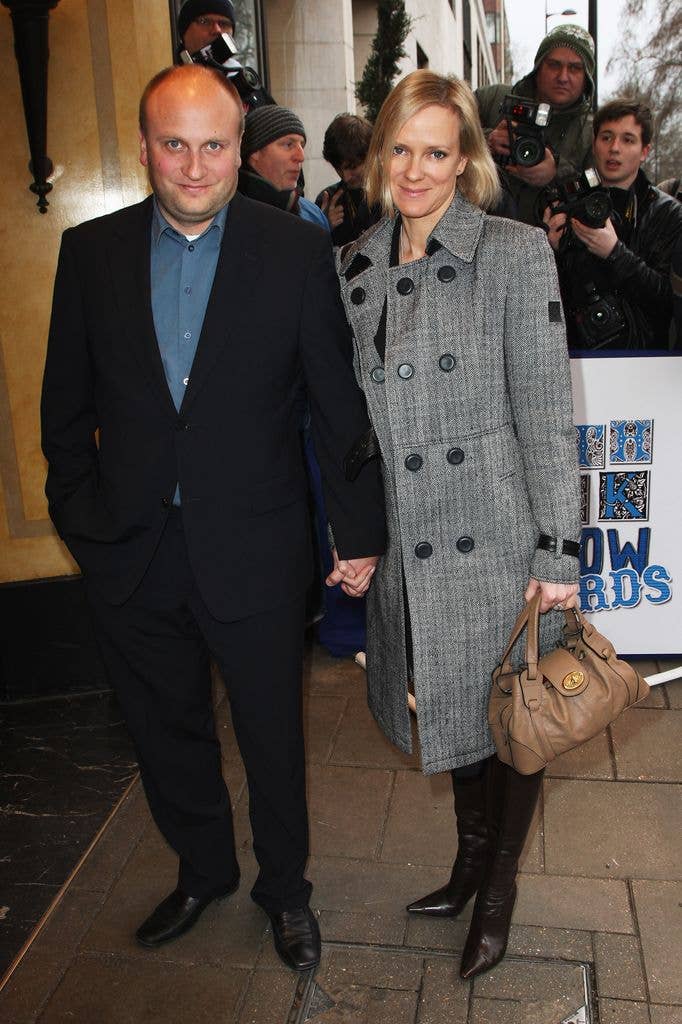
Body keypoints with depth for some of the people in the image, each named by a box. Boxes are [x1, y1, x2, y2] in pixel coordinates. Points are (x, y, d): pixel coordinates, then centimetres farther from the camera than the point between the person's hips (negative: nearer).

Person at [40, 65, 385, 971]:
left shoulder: (297, 251, -6)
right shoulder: (91, 251, 1)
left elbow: (341, 403, -4)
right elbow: (66, 404, 7)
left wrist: (360, 531, -3)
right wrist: (79, 516, 4)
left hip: (253, 549, -2)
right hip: (129, 554, 3)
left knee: (273, 735, 15)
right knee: (167, 733, 19)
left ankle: (284, 886, 41)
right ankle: (202, 871, 46)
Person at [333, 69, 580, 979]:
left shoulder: (515, 254, -11)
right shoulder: (355, 266, 5)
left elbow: (546, 412, -12)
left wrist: (558, 553, -13)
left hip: (494, 539, -4)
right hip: (407, 542, 5)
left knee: (509, 717, 11)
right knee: (453, 708, 20)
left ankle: (500, 889, 35)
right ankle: (470, 861, 43)